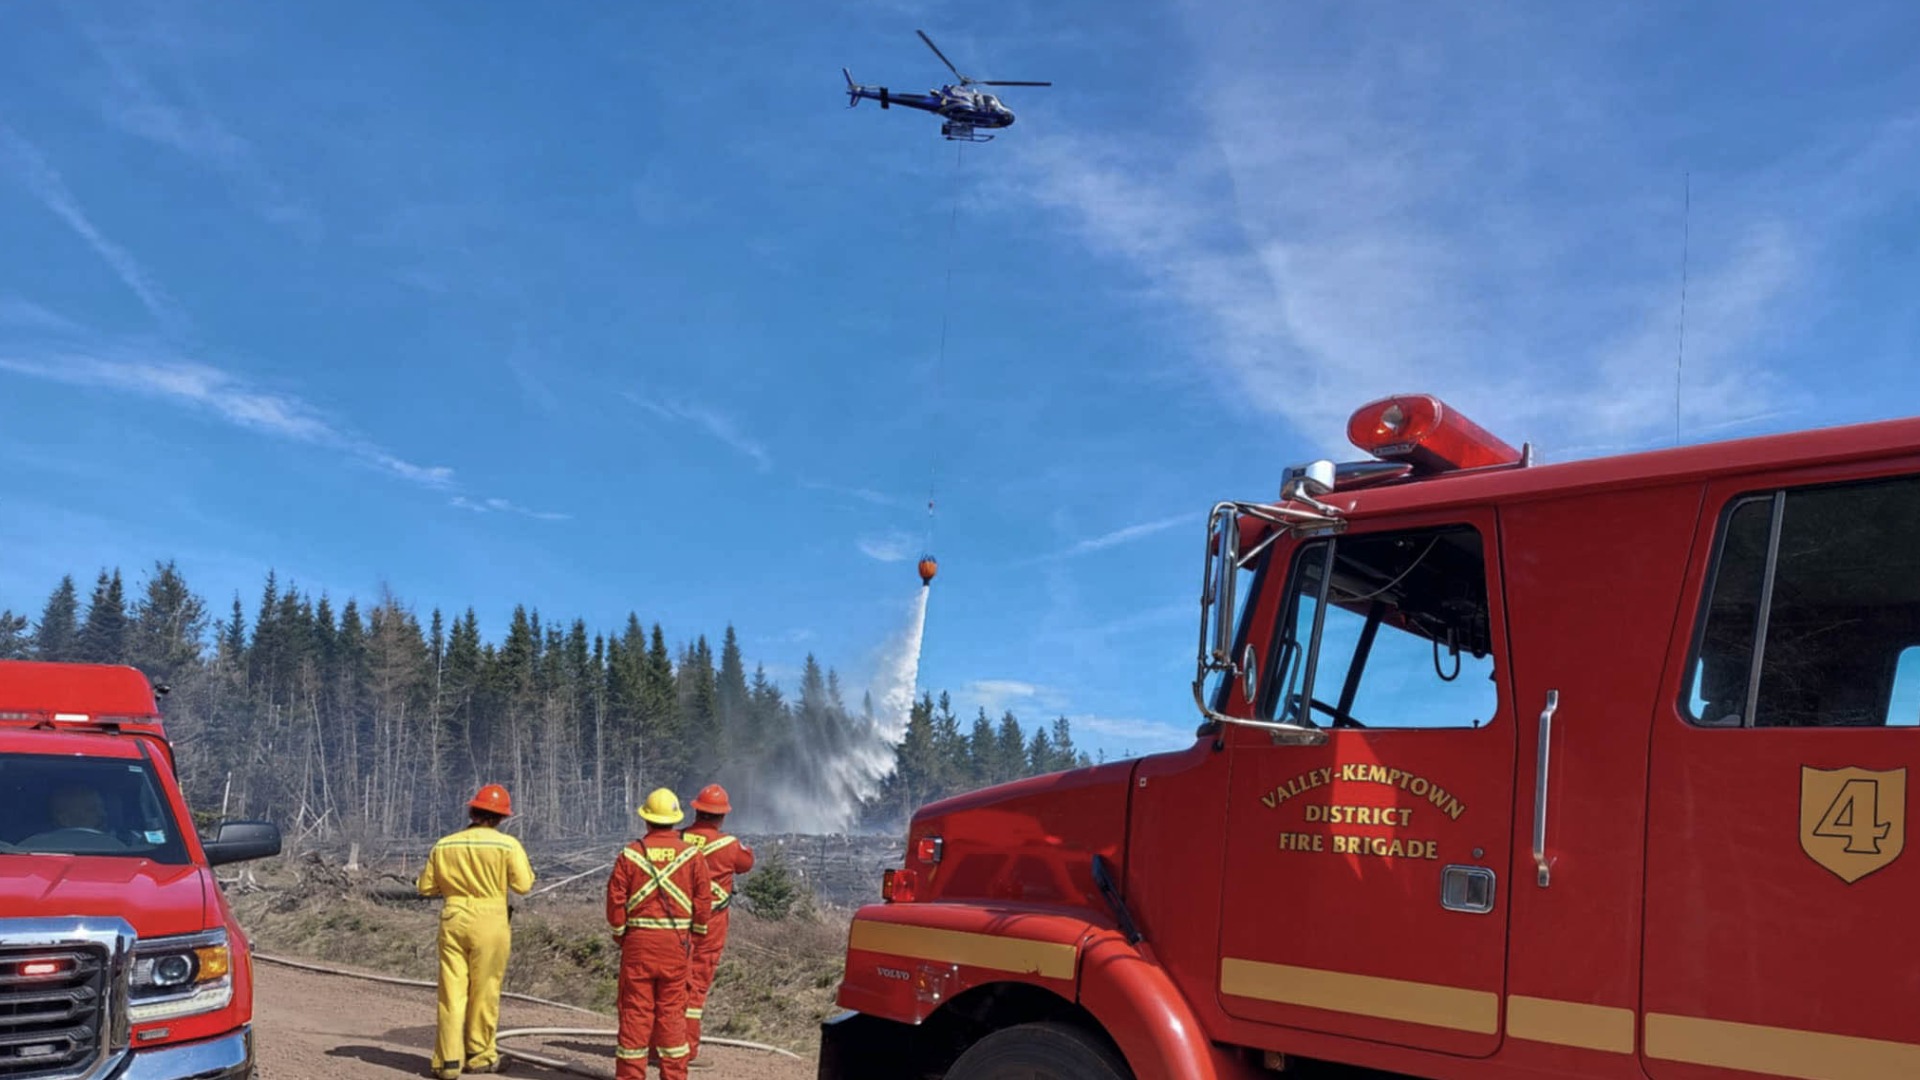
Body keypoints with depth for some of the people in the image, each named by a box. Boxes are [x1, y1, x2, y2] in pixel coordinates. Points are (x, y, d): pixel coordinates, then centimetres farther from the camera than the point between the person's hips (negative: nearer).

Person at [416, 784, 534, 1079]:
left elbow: (426, 887, 7)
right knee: (484, 993, 9)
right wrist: (524, 865, 10)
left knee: (452, 991, 5)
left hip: (453, 922, 2)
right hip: (490, 923, -2)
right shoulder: (507, 845, -8)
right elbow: (523, 885, -9)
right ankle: (479, 1055, 18)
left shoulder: (444, 845, 2)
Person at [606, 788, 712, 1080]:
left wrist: (619, 933, 12)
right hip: (676, 941, 1)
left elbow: (615, 899, -2)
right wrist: (695, 933, 15)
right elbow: (704, 900, 0)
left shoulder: (630, 854, -2)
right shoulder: (691, 855, -1)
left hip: (638, 940, -1)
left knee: (635, 1008, 4)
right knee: (672, 1009, 7)